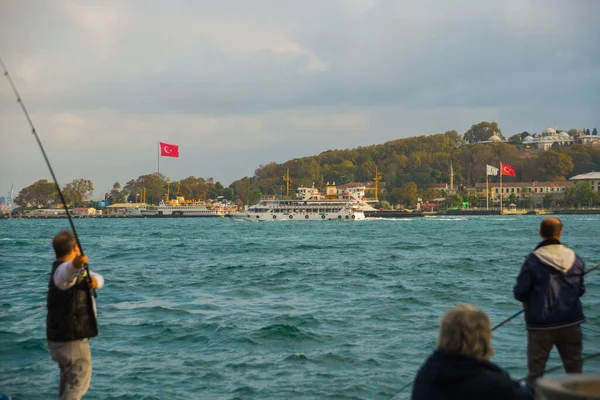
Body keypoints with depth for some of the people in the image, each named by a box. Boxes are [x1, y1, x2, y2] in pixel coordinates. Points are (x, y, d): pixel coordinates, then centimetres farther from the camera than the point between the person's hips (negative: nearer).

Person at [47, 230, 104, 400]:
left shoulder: (76, 270, 11)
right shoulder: (62, 270, -21)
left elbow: (97, 277, 9)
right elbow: (65, 274, -45)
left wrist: (95, 280, -17)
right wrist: (75, 264, -69)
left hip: (61, 338, 10)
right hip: (72, 339, -10)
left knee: (68, 382, 25)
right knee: (78, 383, -8)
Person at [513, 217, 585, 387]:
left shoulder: (533, 260, -13)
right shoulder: (575, 259, 0)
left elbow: (520, 293, -12)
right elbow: (581, 290, 7)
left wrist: (527, 300, 9)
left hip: (542, 323, -3)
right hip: (571, 322, 3)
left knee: (535, 369, 5)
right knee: (574, 368, 14)